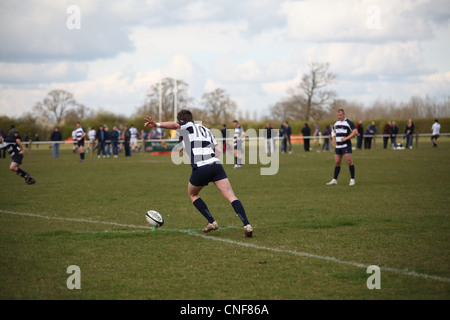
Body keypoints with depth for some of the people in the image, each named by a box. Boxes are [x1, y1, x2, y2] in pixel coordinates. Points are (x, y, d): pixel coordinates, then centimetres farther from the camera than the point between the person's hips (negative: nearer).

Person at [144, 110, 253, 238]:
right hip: (216, 164, 4)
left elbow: (174, 125, -10)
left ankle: (212, 222, 16)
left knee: (193, 194, 23)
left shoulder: (188, 127, 13)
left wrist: (156, 124, -20)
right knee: (231, 197, -3)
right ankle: (247, 225, -20)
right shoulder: (206, 130, 29)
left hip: (200, 168, -4)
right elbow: (217, 150, 24)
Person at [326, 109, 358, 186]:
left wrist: (347, 138, -16)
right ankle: (334, 180, 12)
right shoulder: (336, 123, 15)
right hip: (338, 146, 6)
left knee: (349, 162, -9)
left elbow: (355, 132, -11)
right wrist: (334, 139, 13)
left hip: (346, 145, -6)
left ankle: (352, 180, -4)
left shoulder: (348, 122, -6)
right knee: (337, 163, 7)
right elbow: (333, 131, 31)